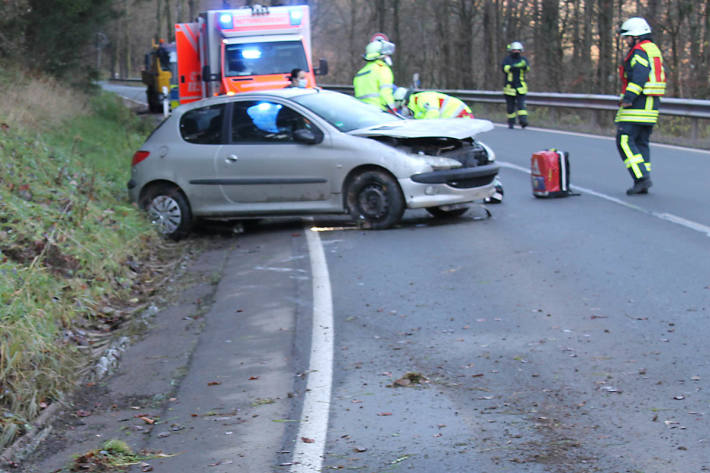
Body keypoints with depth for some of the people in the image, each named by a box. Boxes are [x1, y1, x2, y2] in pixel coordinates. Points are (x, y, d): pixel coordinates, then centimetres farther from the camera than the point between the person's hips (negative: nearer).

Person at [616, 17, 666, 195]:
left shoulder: (639, 51, -12)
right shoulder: (654, 50, 19)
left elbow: (640, 75, -26)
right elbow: (660, 76, 20)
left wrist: (629, 97, -27)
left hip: (636, 106, -10)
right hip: (651, 106, 10)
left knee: (625, 142, -9)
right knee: (641, 143, 12)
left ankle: (641, 178, -18)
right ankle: (643, 184, 10)